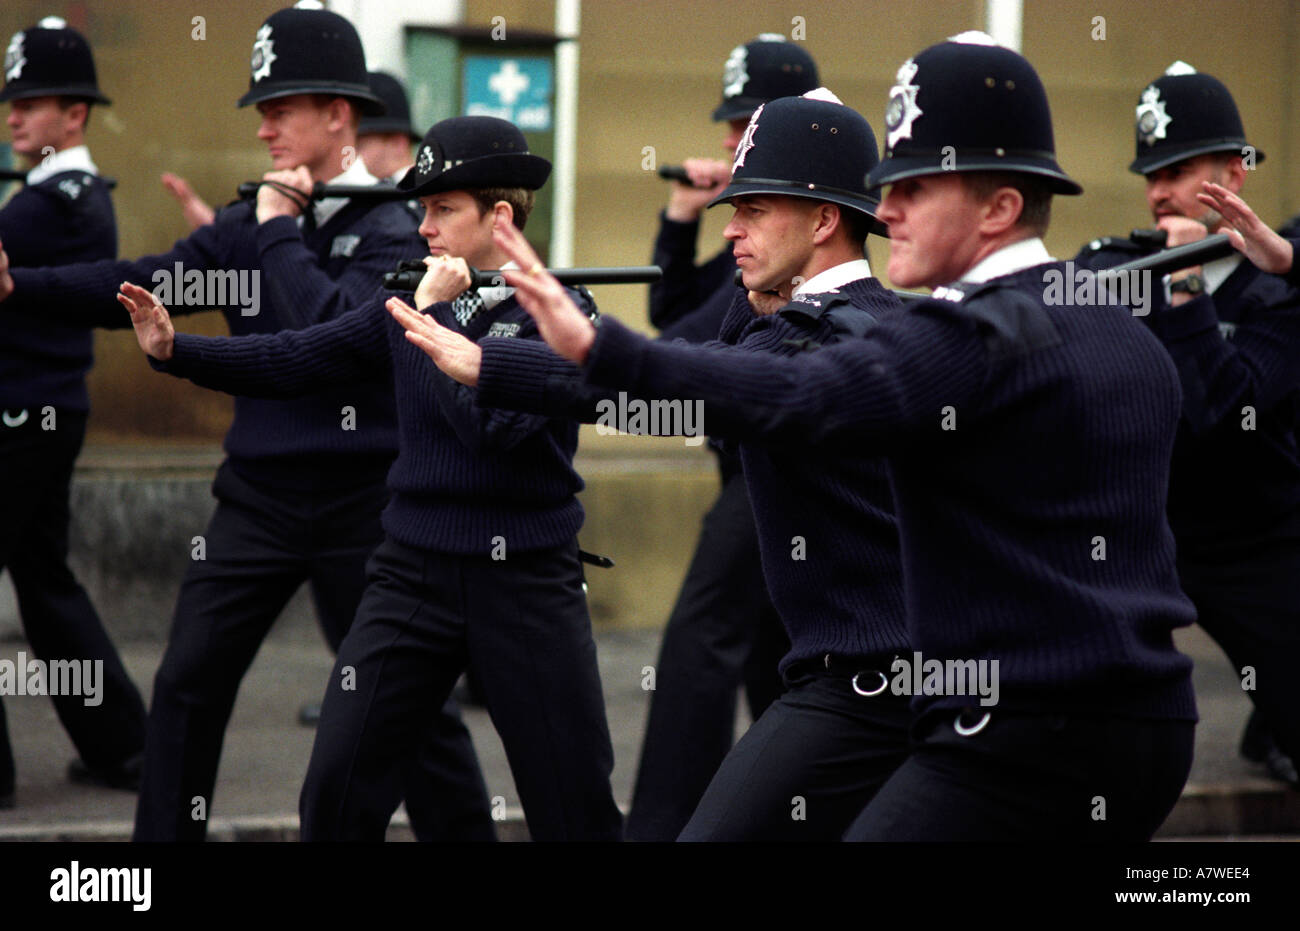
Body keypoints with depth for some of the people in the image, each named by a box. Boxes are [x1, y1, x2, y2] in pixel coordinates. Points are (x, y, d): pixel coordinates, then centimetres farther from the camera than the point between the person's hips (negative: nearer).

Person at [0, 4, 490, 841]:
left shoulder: (392, 228, -9)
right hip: (258, 491, 6)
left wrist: (278, 232, -16)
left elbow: (330, 331, -25)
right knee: (188, 685, 4)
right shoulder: (252, 224, 9)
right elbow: (139, 286, 2)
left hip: (358, 497, -5)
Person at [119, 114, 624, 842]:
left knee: (577, 808, 2)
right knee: (339, 790, -1)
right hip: (416, 569, 4)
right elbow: (293, 361, 5)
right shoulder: (410, 305, 7)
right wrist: (175, 348, -7)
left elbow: (495, 425, -22)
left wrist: (438, 315, -16)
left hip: (527, 581, -4)